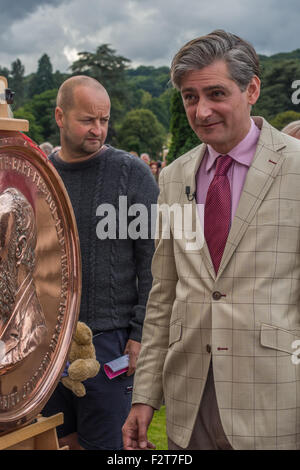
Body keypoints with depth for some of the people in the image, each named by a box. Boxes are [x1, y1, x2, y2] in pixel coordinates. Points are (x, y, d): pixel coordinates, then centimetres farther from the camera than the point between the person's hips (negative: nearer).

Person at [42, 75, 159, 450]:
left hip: (109, 338, -4)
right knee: (61, 438, 15)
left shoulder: (132, 173, -5)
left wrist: (142, 334, -10)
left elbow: (152, 260, -6)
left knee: (102, 442, 4)